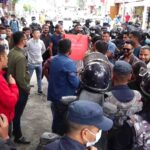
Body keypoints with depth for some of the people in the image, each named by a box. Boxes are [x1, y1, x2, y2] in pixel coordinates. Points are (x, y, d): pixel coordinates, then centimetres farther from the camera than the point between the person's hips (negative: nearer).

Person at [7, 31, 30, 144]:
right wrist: (27, 88, -13)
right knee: (18, 113, 7)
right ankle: (18, 137, 24)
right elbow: (21, 78, -28)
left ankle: (15, 130, 43)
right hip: (20, 89, -8)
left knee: (15, 112, 24)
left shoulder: (11, 52, -1)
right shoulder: (21, 57, -28)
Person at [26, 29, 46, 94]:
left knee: (39, 77, 15)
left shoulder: (41, 42, -1)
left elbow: (44, 49, 17)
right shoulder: (29, 42, -16)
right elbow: (25, 50, -7)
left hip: (39, 62, 4)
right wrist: (29, 57, 0)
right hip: (31, 63, -4)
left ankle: (40, 90, 28)